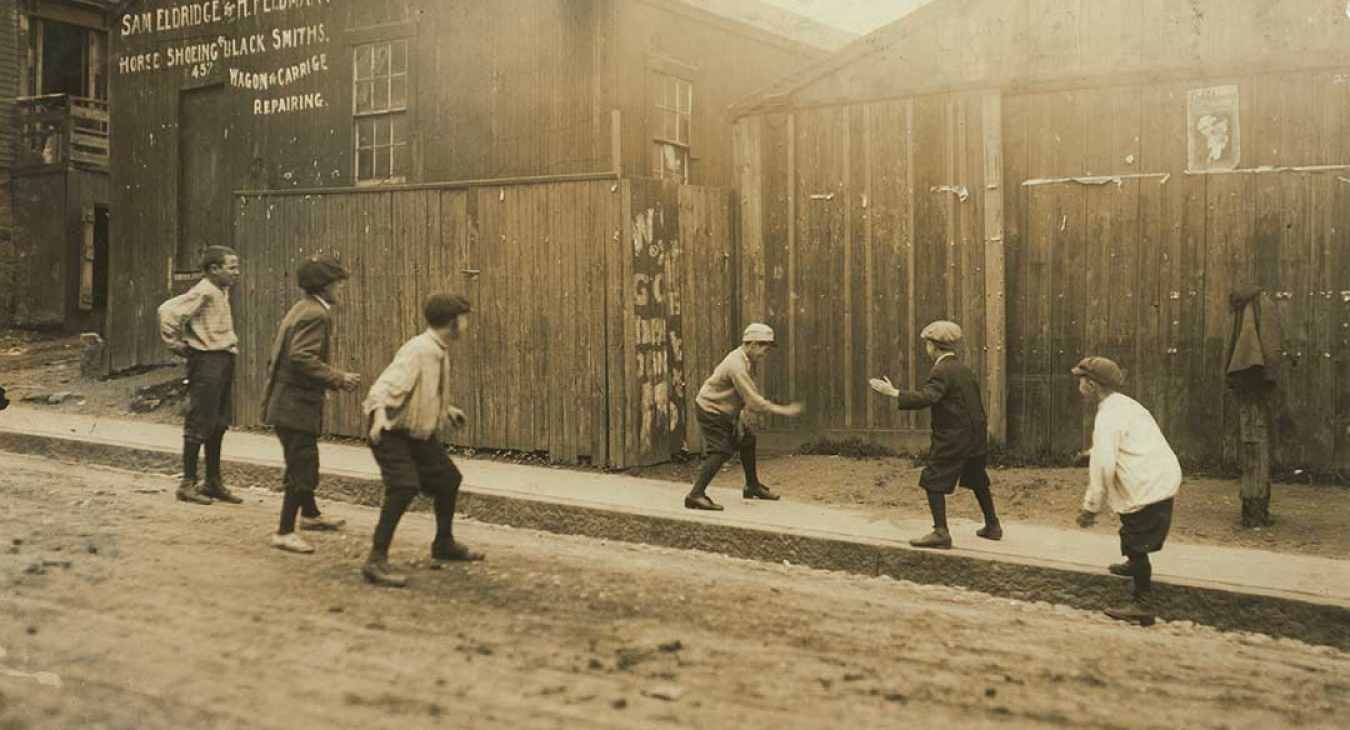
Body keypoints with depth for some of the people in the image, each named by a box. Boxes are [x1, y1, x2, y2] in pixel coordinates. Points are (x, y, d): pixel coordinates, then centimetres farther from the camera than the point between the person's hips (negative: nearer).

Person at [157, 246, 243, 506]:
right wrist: (177, 344, -15)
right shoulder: (203, 292, -14)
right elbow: (168, 311, -24)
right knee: (199, 424, -3)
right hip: (207, 361, -9)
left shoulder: (221, 291, 14)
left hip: (224, 361, 9)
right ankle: (188, 484, 5)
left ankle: (213, 482, 21)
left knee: (219, 424, 13)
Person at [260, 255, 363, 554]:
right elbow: (302, 357, -27)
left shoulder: (301, 308, 14)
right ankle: (284, 533, 0)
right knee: (302, 468, -5)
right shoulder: (317, 314, -17)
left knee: (304, 462, 24)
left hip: (286, 401, 10)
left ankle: (310, 513, 42)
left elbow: (286, 353, 18)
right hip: (297, 404, -10)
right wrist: (338, 379, -22)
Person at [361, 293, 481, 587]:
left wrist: (448, 409, 25)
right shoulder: (417, 351, -26)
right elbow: (386, 385, -37)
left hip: (421, 432, 9)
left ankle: (444, 544, 39)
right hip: (393, 432, -9)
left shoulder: (440, 351, 1)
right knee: (404, 488, -25)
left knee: (448, 479, 17)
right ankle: (376, 560, -17)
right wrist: (380, 415, -53)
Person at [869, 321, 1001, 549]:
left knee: (933, 481, -5)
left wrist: (893, 393, -32)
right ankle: (992, 526, 32)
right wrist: (984, 424, 38)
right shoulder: (964, 369, 13)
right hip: (976, 437, 9)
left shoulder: (941, 371, -16)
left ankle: (941, 532, -11)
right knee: (978, 481, 22)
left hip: (952, 439, -9)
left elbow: (926, 398, -31)